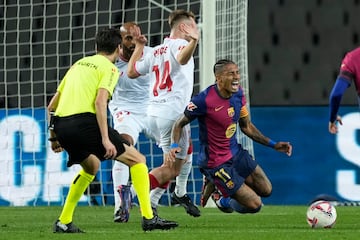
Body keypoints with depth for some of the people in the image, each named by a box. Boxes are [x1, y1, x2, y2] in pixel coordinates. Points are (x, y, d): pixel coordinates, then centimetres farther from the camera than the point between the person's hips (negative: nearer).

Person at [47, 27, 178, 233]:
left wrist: (54, 137, 31)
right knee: (137, 159, 4)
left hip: (61, 124, 7)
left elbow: (51, 106, 24)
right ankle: (148, 218, -6)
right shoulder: (109, 68, 4)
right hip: (84, 121, -7)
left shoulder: (78, 64, 26)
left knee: (92, 166, 32)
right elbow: (100, 102, -14)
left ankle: (64, 222, 27)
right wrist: (105, 139, -18)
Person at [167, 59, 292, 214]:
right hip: (216, 163, -7)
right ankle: (223, 202, 24)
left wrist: (273, 145, 6)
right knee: (254, 204, -8)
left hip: (236, 153, 7)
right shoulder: (204, 100, -25)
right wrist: (174, 146, -30)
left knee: (266, 190, 12)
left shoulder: (238, 93, -4)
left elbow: (246, 126, 10)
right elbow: (180, 123, -12)